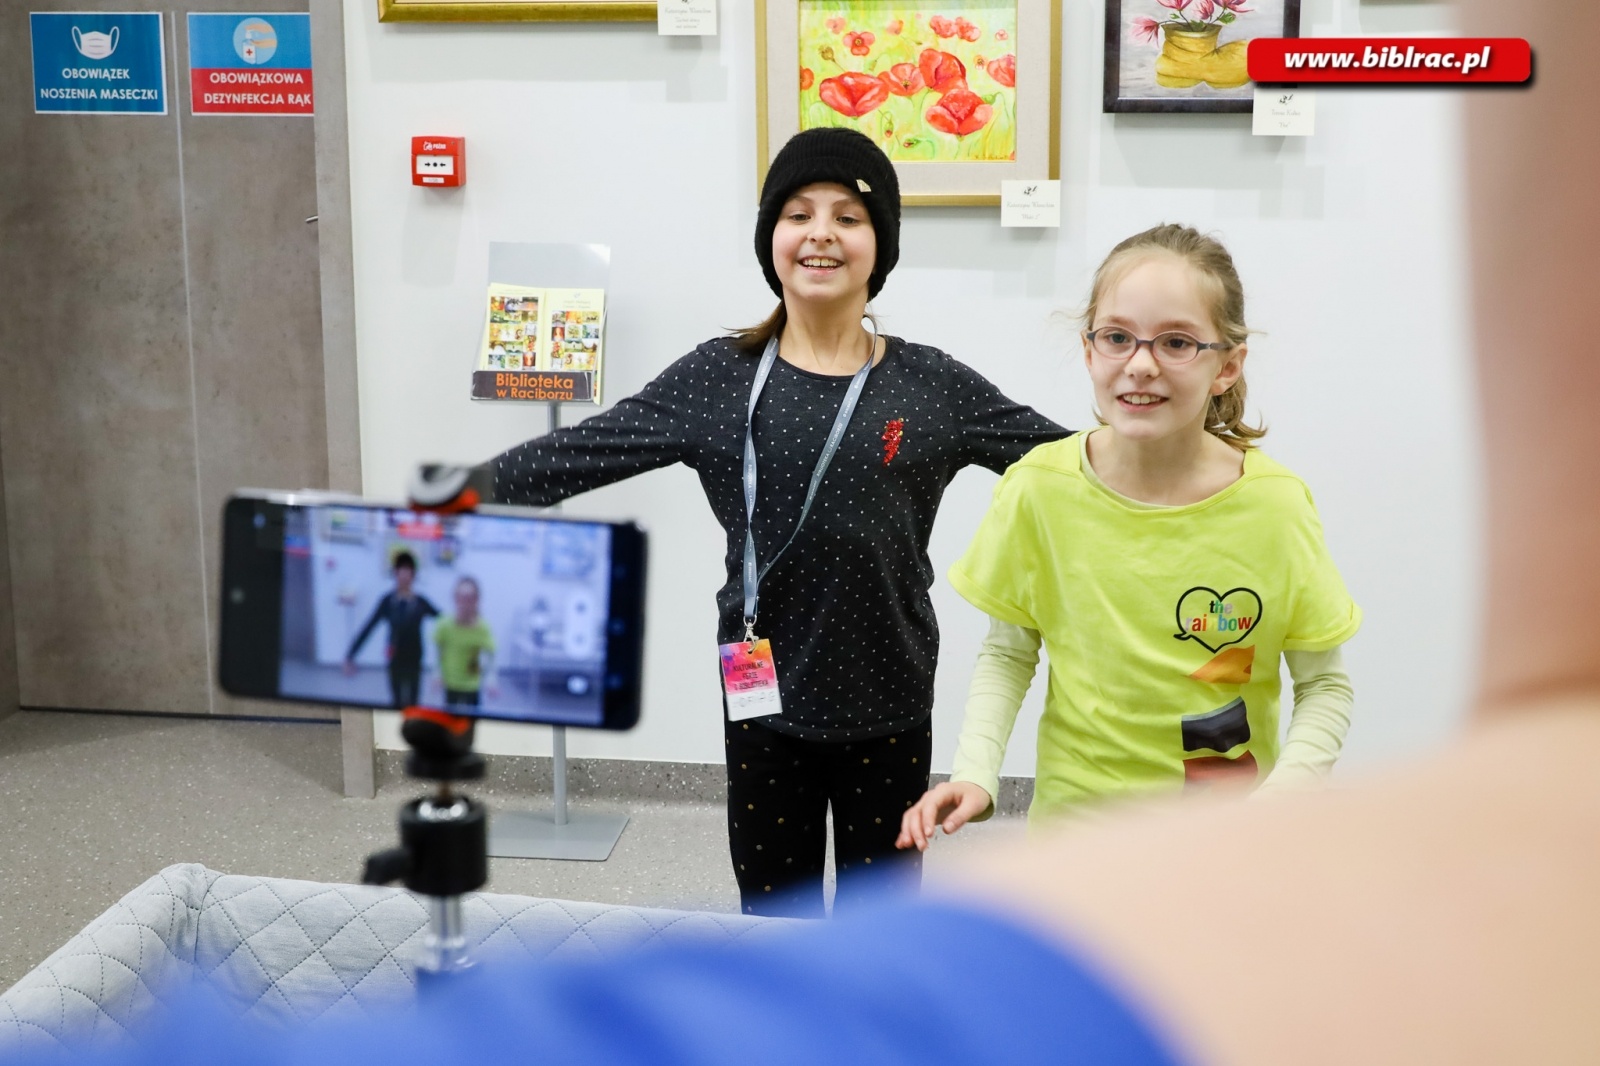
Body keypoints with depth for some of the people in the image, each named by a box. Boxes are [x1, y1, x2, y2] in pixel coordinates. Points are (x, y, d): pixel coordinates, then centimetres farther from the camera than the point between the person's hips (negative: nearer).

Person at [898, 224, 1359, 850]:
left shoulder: (1274, 505, -14)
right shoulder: (1041, 488, -12)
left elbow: (1325, 685, -4)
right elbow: (1008, 653, 1)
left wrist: (1284, 792, -19)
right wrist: (976, 773, -13)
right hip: (1077, 815, 0)